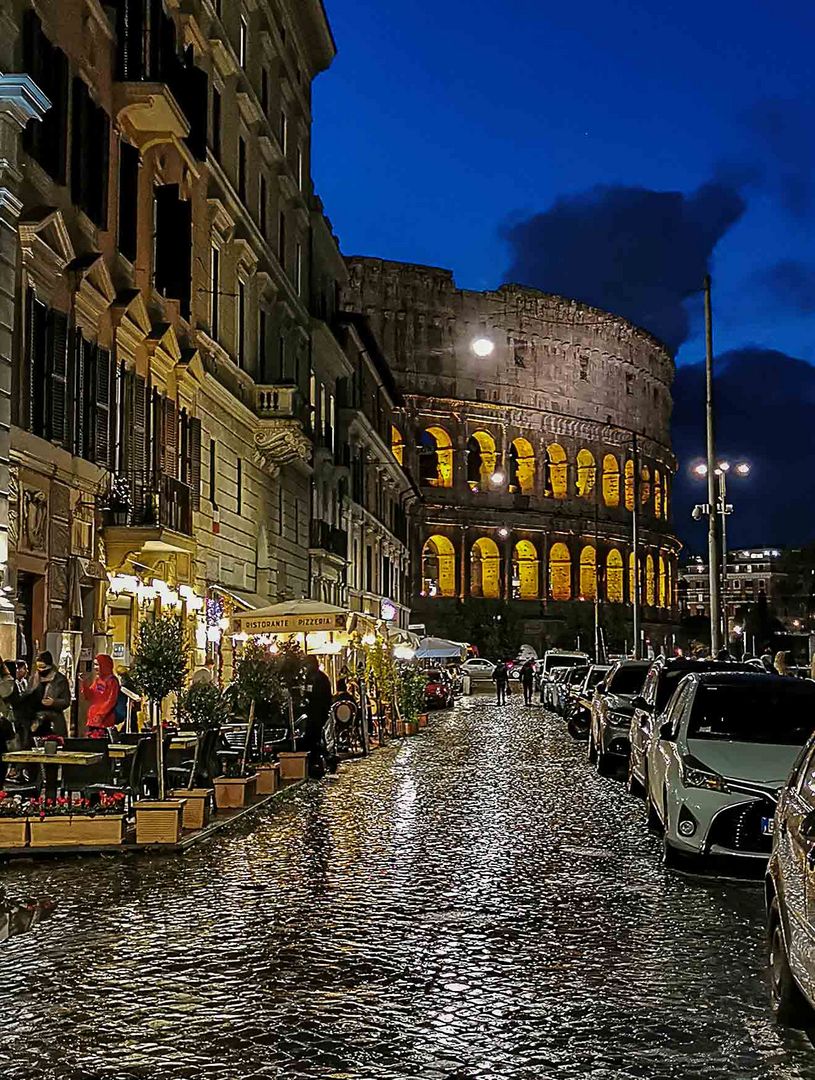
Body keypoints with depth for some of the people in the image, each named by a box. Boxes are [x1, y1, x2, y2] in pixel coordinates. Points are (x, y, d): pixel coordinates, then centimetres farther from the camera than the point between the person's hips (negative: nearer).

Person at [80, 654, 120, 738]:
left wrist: (101, 715, -19)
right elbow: (89, 696, 18)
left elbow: (111, 701, -14)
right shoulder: (97, 679, 16)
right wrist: (85, 684, 3)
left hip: (104, 720, -8)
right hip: (93, 719, 8)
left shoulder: (112, 681, -8)